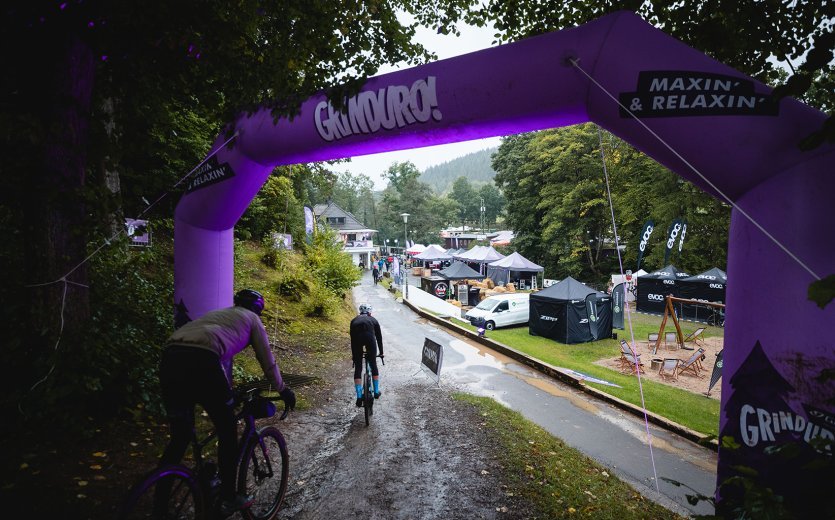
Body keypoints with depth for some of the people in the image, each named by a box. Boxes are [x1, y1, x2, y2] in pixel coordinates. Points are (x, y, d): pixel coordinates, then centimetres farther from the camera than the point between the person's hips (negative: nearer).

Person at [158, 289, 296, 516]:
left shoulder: (218, 314, 39)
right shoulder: (251, 318, 23)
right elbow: (267, 359, 24)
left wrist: (228, 391, 58)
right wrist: (283, 390, 37)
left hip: (170, 358, 7)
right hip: (201, 362, -6)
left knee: (180, 436, 20)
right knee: (228, 433, 13)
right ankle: (227, 499, 23)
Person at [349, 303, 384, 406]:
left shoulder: (354, 320, 34)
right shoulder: (373, 320, 31)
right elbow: (379, 337, 34)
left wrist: (353, 354, 46)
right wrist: (381, 352, 45)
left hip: (357, 338, 1)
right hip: (369, 337, -1)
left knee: (358, 368, 10)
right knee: (373, 364, 19)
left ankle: (359, 397, 7)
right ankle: (376, 391, 27)